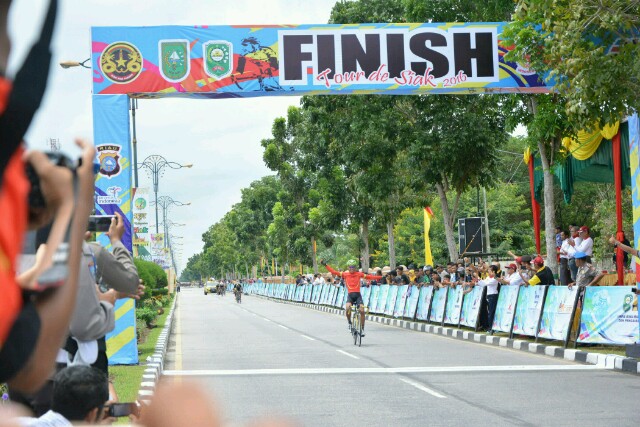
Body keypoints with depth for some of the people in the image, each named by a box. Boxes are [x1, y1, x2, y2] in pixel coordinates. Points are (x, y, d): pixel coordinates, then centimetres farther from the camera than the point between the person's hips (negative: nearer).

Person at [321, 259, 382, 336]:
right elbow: (334, 272, 1)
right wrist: (325, 265, -6)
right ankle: (350, 323, -1)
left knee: (362, 310, -14)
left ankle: (362, 329, 3)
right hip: (350, 295, 0)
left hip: (358, 295, 0)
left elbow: (369, 277, 2)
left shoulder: (359, 274, 5)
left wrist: (380, 277, -4)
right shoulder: (345, 274, 4)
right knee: (348, 308, -27)